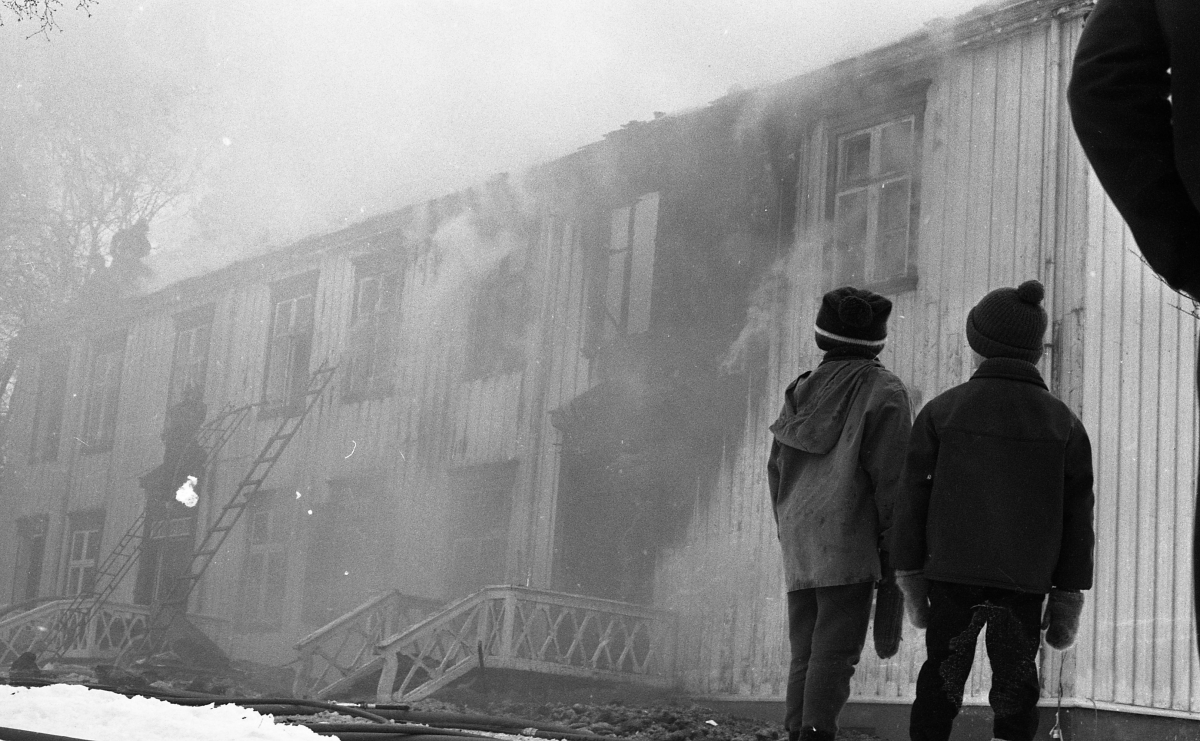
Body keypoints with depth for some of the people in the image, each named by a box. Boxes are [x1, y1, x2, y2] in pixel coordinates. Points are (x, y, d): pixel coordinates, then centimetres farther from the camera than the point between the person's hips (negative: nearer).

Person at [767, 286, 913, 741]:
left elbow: (777, 468, 16)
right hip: (850, 538, -6)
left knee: (804, 651, 9)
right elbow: (890, 476, -9)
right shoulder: (884, 393, -4)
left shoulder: (802, 390, 13)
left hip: (798, 542, 6)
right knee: (836, 650, -7)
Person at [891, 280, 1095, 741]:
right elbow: (1077, 514, 5)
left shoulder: (941, 411, 1)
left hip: (951, 573, 0)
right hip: (1025, 582, 1)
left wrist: (909, 575, 5)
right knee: (1015, 690, 7)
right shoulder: (1064, 423, 5)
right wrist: (1069, 595, 9)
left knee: (941, 683, 9)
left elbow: (912, 496, 0)